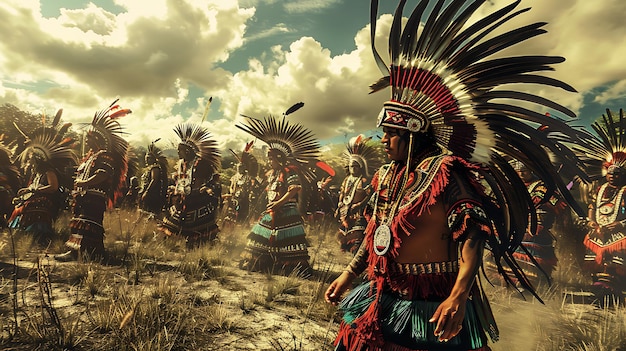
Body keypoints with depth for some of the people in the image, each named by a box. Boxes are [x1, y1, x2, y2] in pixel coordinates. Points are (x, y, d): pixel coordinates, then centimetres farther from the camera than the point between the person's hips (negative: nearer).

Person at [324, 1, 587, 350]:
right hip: (382, 301, 7)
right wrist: (348, 275, 16)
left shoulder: (444, 171, -14)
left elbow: (471, 235, -22)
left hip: (431, 310, -7)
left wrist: (458, 297, -35)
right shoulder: (386, 176, 7)